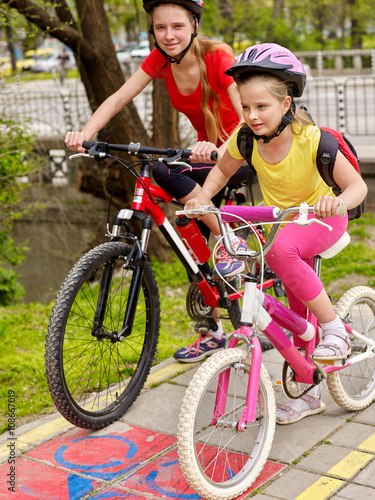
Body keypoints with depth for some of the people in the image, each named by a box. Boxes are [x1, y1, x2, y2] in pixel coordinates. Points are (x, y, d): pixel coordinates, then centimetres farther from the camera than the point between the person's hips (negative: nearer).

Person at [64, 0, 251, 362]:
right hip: (208, 151, 7)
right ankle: (212, 332, 16)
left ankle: (229, 241, -14)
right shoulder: (160, 60, -8)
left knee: (163, 172, -29)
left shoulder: (218, 57, -24)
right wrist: (84, 134, -32)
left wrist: (222, 151, -54)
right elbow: (118, 98, -15)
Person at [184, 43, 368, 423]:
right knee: (298, 314, 7)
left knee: (279, 249, -38)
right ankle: (311, 393, 25)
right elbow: (222, 170, 4)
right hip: (281, 222, 5)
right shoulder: (247, 137, -16)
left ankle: (334, 330, -21)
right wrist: (203, 196, -13)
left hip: (322, 219, -5)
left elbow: (357, 185, -26)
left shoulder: (311, 139, -28)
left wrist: (337, 201, -48)